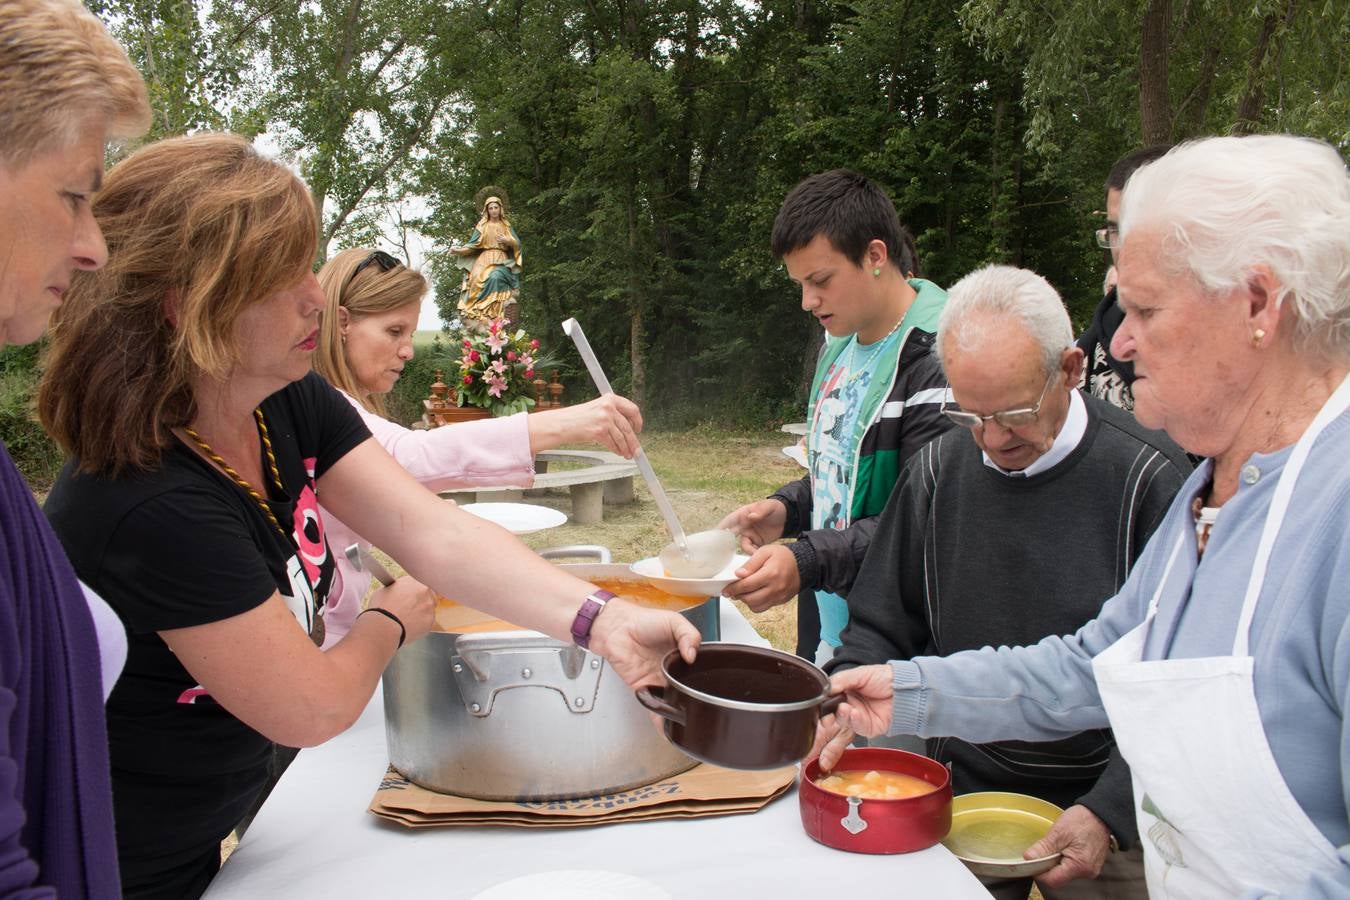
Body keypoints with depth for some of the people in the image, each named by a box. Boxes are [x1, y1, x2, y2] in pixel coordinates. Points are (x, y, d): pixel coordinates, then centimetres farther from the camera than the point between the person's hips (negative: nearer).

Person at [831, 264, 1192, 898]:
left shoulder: (1149, 481, -15)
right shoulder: (937, 471, -3)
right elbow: (880, 628, 5)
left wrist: (1109, 812, -19)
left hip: (1099, 806, -3)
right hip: (961, 791, 3)